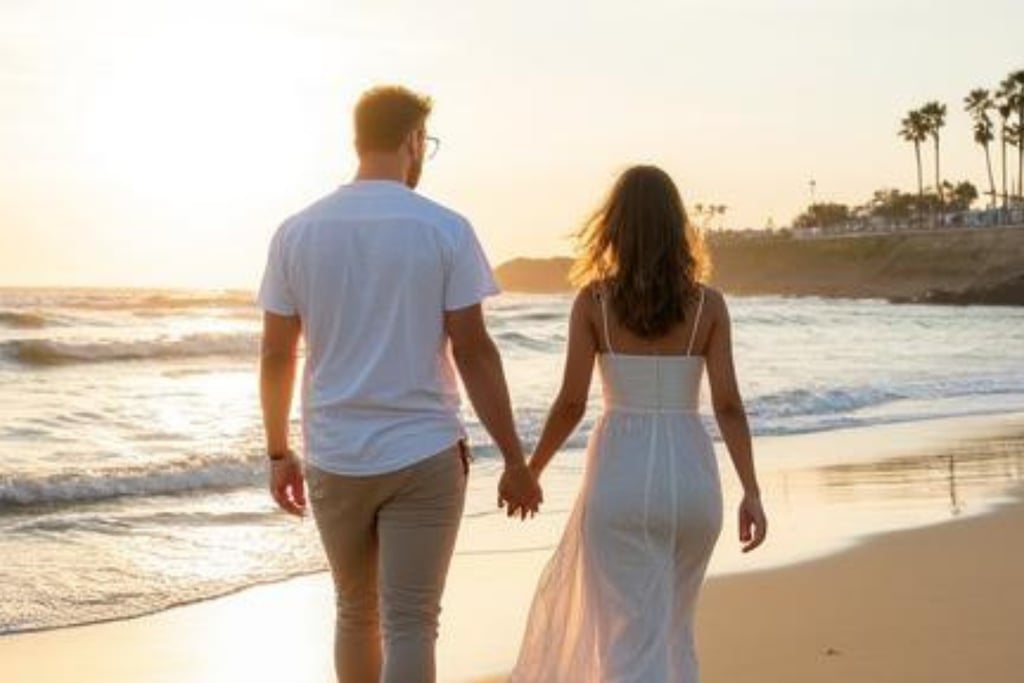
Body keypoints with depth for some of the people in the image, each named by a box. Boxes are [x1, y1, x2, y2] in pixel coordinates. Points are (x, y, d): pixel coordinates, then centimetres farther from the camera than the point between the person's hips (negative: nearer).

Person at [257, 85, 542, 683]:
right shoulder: (444, 229, -7)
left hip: (334, 459, 3)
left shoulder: (297, 232, 2)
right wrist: (515, 461, -2)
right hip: (423, 456, -3)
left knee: (356, 614, 19)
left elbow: (277, 354, 4)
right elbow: (473, 351, -8)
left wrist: (279, 453, 15)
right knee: (409, 625, 0)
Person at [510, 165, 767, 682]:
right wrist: (751, 492, -3)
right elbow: (727, 404, -5)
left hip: (620, 473, -2)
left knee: (636, 635, 1)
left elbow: (571, 403, -4)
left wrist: (530, 471, 9)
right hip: (689, 474, 2)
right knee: (670, 618, 23)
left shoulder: (593, 300, -3)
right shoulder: (707, 304, 1)